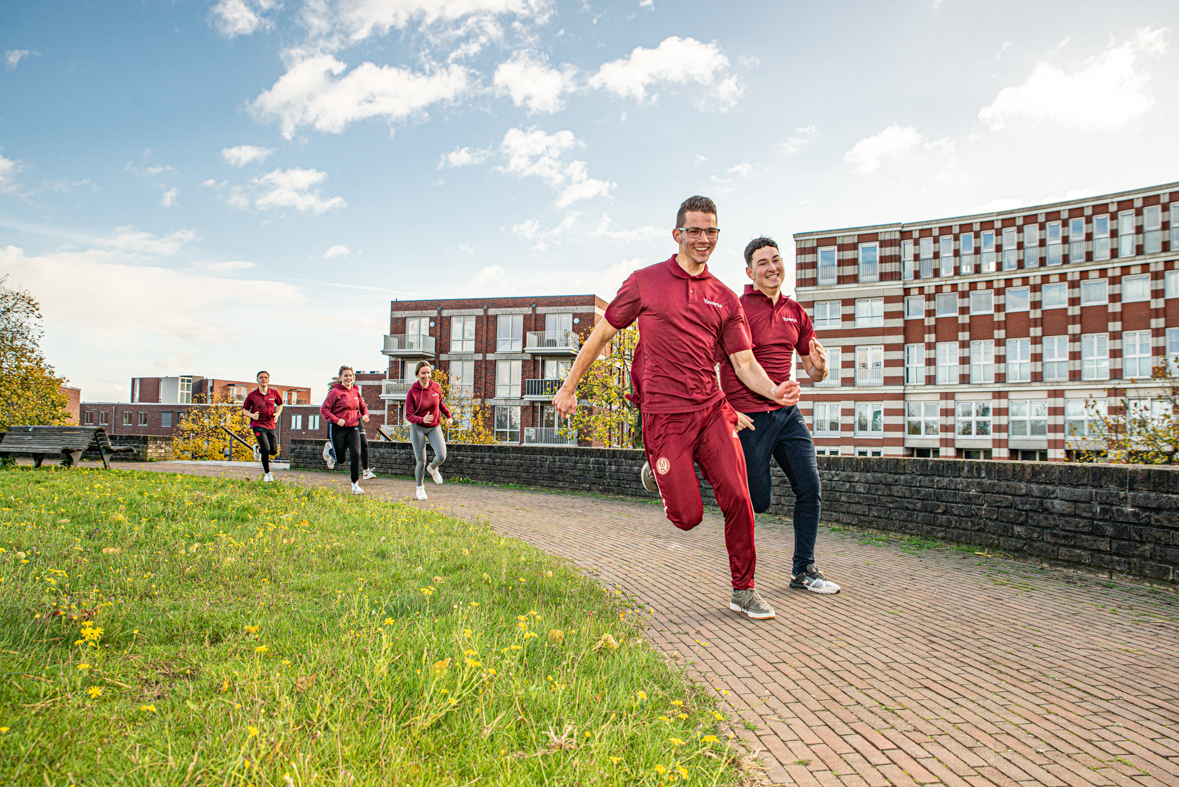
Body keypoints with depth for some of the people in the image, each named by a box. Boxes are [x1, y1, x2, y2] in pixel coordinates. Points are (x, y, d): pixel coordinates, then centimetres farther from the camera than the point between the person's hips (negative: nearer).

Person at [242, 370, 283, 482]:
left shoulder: (274, 393, 3)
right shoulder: (252, 395, -3)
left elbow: (280, 404, 22)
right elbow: (245, 410, 8)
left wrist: (277, 414, 3)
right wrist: (252, 415, -13)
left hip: (270, 426, 3)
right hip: (258, 425, -3)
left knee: (274, 451, -1)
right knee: (266, 449, -18)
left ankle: (258, 449, 34)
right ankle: (267, 473, 4)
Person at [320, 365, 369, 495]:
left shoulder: (356, 392, 8)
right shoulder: (335, 392, -8)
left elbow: (363, 407, 23)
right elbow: (324, 409, -9)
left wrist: (365, 415, 1)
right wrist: (336, 420, -21)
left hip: (353, 428, 4)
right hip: (337, 428, -3)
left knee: (355, 454, -13)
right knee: (340, 458, 5)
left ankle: (355, 484, -1)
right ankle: (329, 449, 42)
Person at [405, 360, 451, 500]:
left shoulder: (436, 387, -3)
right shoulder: (412, 392, -13)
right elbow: (409, 415, -13)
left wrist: (448, 416, 10)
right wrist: (422, 419, -30)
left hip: (434, 427, 2)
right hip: (418, 428, -2)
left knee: (441, 456, -17)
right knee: (421, 461, 0)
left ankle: (433, 468, 19)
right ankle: (420, 487, 25)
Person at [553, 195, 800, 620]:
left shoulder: (725, 298, 11)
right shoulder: (645, 282, 3)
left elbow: (745, 363, 6)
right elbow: (601, 334, 9)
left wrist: (774, 390, -15)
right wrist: (569, 386, 10)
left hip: (712, 410, 3)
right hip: (664, 415, -3)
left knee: (737, 498, -10)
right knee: (688, 517, -2)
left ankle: (743, 590, 9)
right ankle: (659, 474, 33)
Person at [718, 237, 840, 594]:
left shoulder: (795, 311, 11)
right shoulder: (737, 309, -7)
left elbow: (814, 373, 15)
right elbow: (719, 365, -9)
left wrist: (819, 366, -9)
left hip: (787, 411, 6)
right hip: (750, 416, -6)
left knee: (810, 488, 0)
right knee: (759, 502, -3)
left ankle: (803, 570, 13)